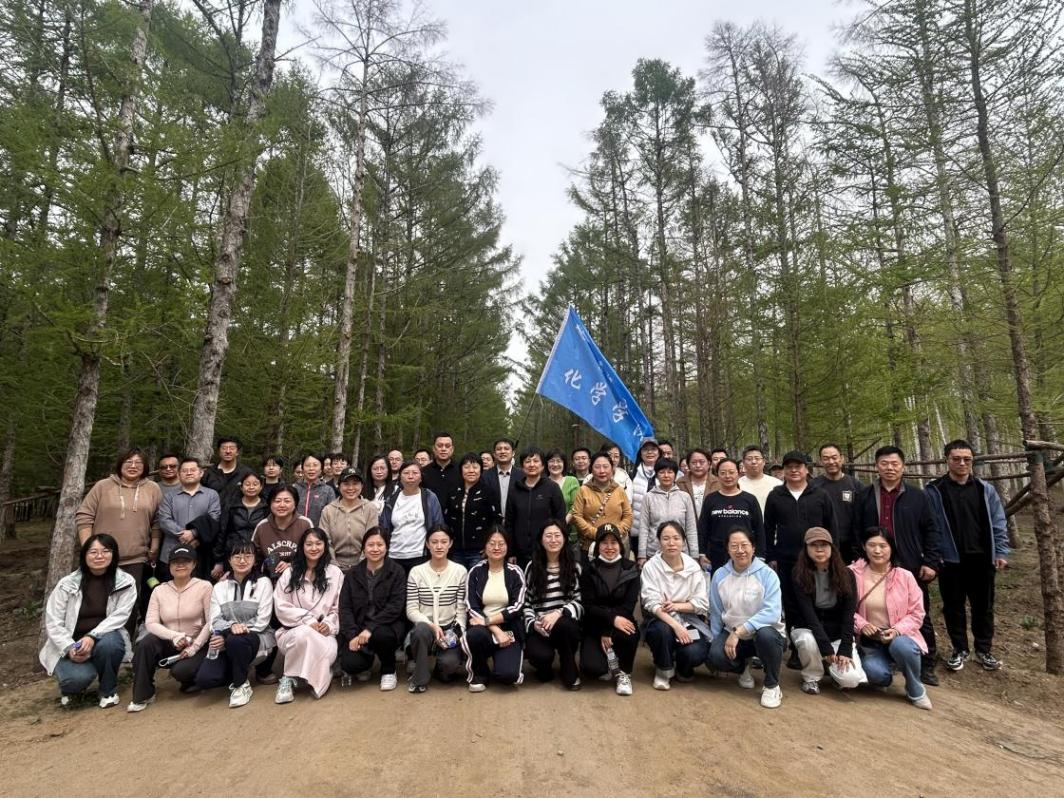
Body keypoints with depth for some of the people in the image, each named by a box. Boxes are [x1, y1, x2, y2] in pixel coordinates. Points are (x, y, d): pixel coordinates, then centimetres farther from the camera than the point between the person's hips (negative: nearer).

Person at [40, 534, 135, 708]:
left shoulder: (126, 582, -8)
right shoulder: (67, 584, -7)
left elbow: (119, 615, -14)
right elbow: (53, 623, -6)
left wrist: (92, 637, -29)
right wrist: (70, 648, -19)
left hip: (105, 638, 0)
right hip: (70, 646, 0)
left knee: (109, 642, -35)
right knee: (79, 677, -29)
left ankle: (108, 690, -6)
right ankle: (70, 686, 13)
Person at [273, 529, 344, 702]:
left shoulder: (335, 573, 6)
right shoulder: (290, 573, 6)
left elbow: (339, 608, 4)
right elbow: (281, 607, -2)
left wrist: (329, 625, -15)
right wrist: (308, 620, -14)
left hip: (324, 632, 0)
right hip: (293, 631, 0)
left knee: (329, 651, -34)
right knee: (304, 633, -37)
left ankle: (315, 682, -1)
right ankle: (288, 678, -12)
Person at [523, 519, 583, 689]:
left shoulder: (574, 567, 6)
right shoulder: (532, 567, 7)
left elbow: (580, 601, -4)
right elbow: (526, 602, 4)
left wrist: (559, 613, -21)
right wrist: (533, 623, -14)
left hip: (566, 626, 0)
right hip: (539, 628, 0)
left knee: (563, 625, -36)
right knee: (540, 655, -32)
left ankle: (570, 673, -8)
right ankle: (545, 668, 9)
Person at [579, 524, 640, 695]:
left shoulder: (631, 569, 0)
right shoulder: (589, 569, -2)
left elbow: (629, 605, -8)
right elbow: (588, 605, -9)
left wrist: (608, 632, -18)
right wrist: (612, 618, -27)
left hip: (622, 621, 0)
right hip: (595, 626, 0)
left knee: (629, 634, -36)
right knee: (591, 668, -25)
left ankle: (623, 672, -4)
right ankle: (610, 662, 13)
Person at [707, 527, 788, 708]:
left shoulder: (767, 574, -13)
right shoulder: (719, 575, -2)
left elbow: (772, 612, -25)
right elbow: (716, 614, 6)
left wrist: (739, 632, -29)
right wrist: (716, 641, 6)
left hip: (763, 631, -2)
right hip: (732, 633, 3)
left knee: (766, 635, -38)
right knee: (715, 655, -27)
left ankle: (772, 686, -8)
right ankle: (743, 667, 12)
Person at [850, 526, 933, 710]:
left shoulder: (904, 576, -6)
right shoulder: (853, 573, -9)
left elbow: (916, 613, -2)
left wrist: (897, 630, -18)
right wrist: (861, 625, -20)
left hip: (898, 636, 1)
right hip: (869, 640, 0)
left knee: (901, 646, -35)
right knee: (877, 674, -28)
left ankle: (916, 691, -4)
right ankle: (885, 672, 14)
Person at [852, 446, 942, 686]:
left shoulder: (917, 496, 2)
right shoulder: (864, 496, 3)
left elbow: (932, 530, 3)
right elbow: (856, 532, 4)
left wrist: (931, 562, -5)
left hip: (911, 568, 0)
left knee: (921, 617, 9)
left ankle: (926, 665, 25)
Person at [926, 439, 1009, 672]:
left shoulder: (985, 489, 3)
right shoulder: (934, 491, -5)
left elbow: (998, 524, 5)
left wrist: (1001, 552, -1)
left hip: (981, 559, 2)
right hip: (950, 561, -2)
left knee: (983, 607, 12)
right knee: (953, 607, 9)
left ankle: (984, 650, 29)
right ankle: (960, 650, 24)